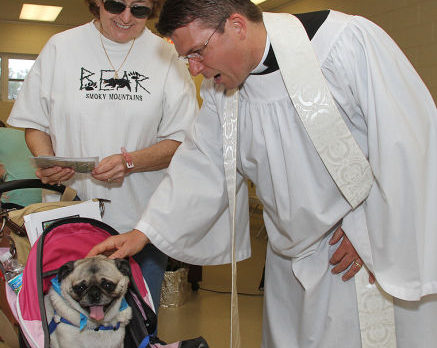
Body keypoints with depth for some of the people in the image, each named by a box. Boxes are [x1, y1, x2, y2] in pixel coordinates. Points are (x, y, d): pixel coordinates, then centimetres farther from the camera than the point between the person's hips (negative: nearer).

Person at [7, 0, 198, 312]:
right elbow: (35, 122, 11)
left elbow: (182, 140, -1)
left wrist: (130, 162, -17)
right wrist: (46, 160, -10)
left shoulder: (167, 56, 1)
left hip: (142, 219, 0)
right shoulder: (60, 47, 5)